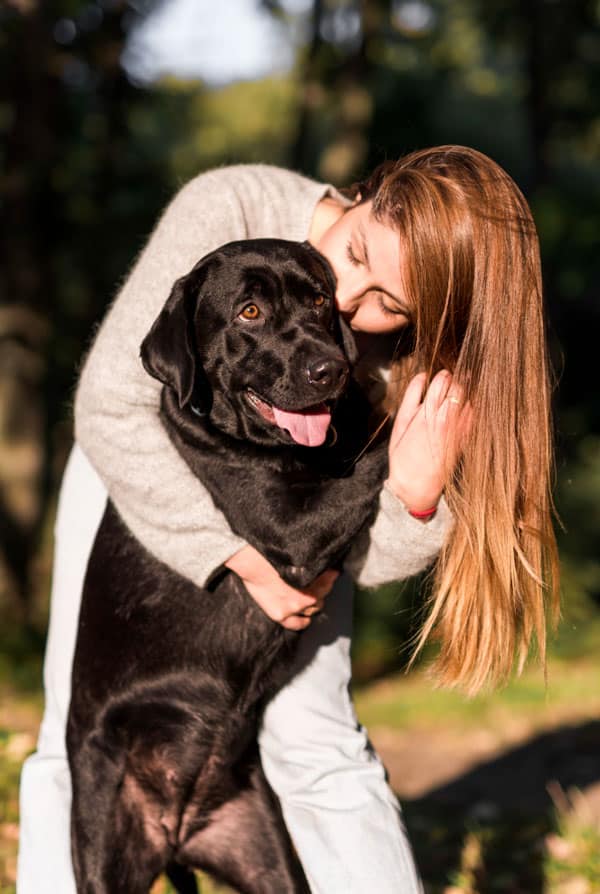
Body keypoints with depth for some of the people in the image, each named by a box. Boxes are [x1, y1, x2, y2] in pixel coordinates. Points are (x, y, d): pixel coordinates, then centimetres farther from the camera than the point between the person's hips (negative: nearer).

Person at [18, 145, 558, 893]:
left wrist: (415, 492, -44)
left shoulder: (418, 354, -28)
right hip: (134, 476, 0)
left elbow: (367, 555, -22)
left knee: (314, 744, -8)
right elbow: (111, 409, -34)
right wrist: (241, 555, -35)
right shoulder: (228, 211, -36)